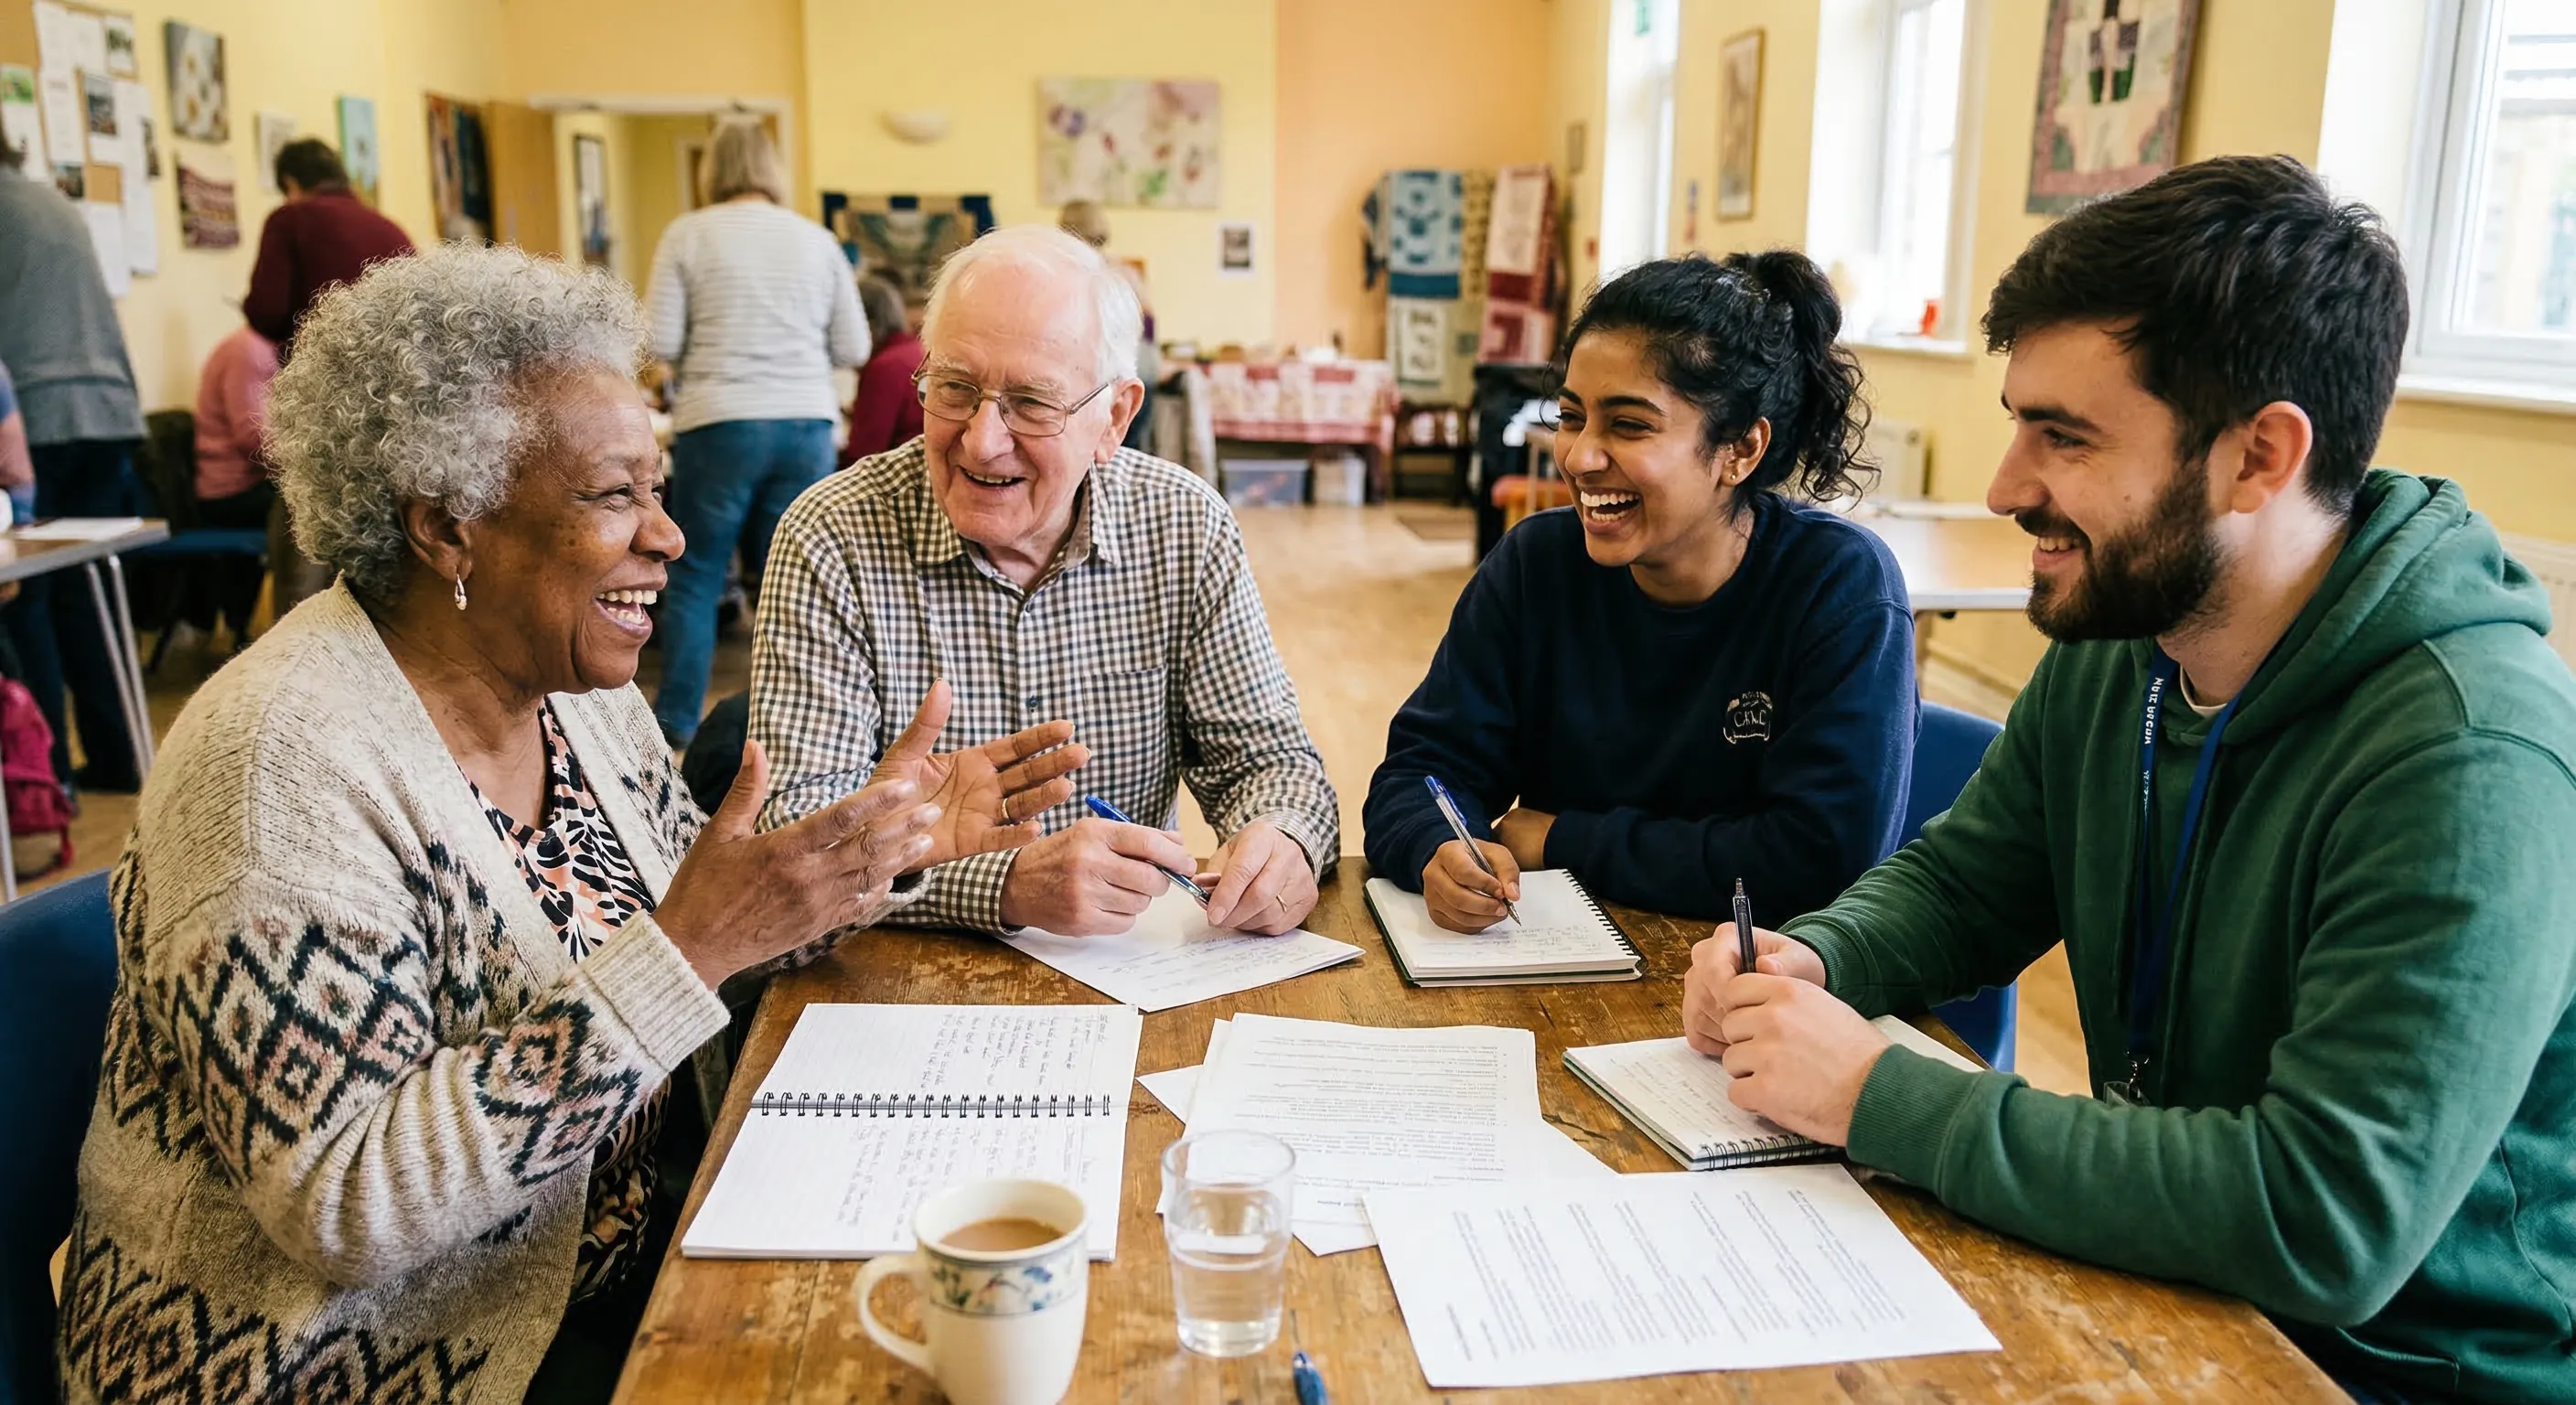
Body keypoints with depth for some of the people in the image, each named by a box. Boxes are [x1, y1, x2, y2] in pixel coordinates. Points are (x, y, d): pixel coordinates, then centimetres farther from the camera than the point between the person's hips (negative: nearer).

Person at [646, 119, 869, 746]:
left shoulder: (688, 234, 1)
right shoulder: (816, 239, 8)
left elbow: (662, 341, -3)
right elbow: (854, 348, 6)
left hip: (719, 424, -2)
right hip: (806, 423, 2)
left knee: (696, 576, 9)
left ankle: (677, 718, 14)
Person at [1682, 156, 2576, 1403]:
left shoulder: (2471, 761, -27)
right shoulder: (2107, 654, -2)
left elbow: (2328, 1221, -32)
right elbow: (1955, 883, 10)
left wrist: (1884, 1099, -28)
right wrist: (1810, 964, -12)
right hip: (2180, 1292, 6)